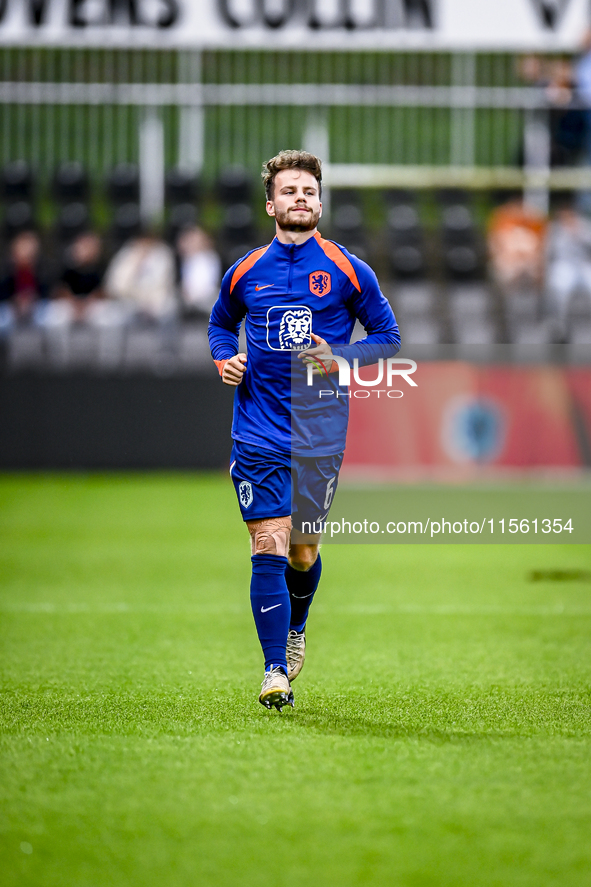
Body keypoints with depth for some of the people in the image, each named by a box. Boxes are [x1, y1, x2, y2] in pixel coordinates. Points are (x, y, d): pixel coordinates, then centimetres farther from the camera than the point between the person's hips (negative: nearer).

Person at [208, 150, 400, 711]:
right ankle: (276, 670, -7)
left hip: (320, 431, 0)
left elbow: (388, 337, 6)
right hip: (258, 429, 0)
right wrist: (224, 359, 3)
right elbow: (220, 323, 24)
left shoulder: (348, 271, 1)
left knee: (303, 551, 9)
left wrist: (339, 358, -11)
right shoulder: (245, 273, 6)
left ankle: (295, 627, 40)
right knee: (268, 548, -9)